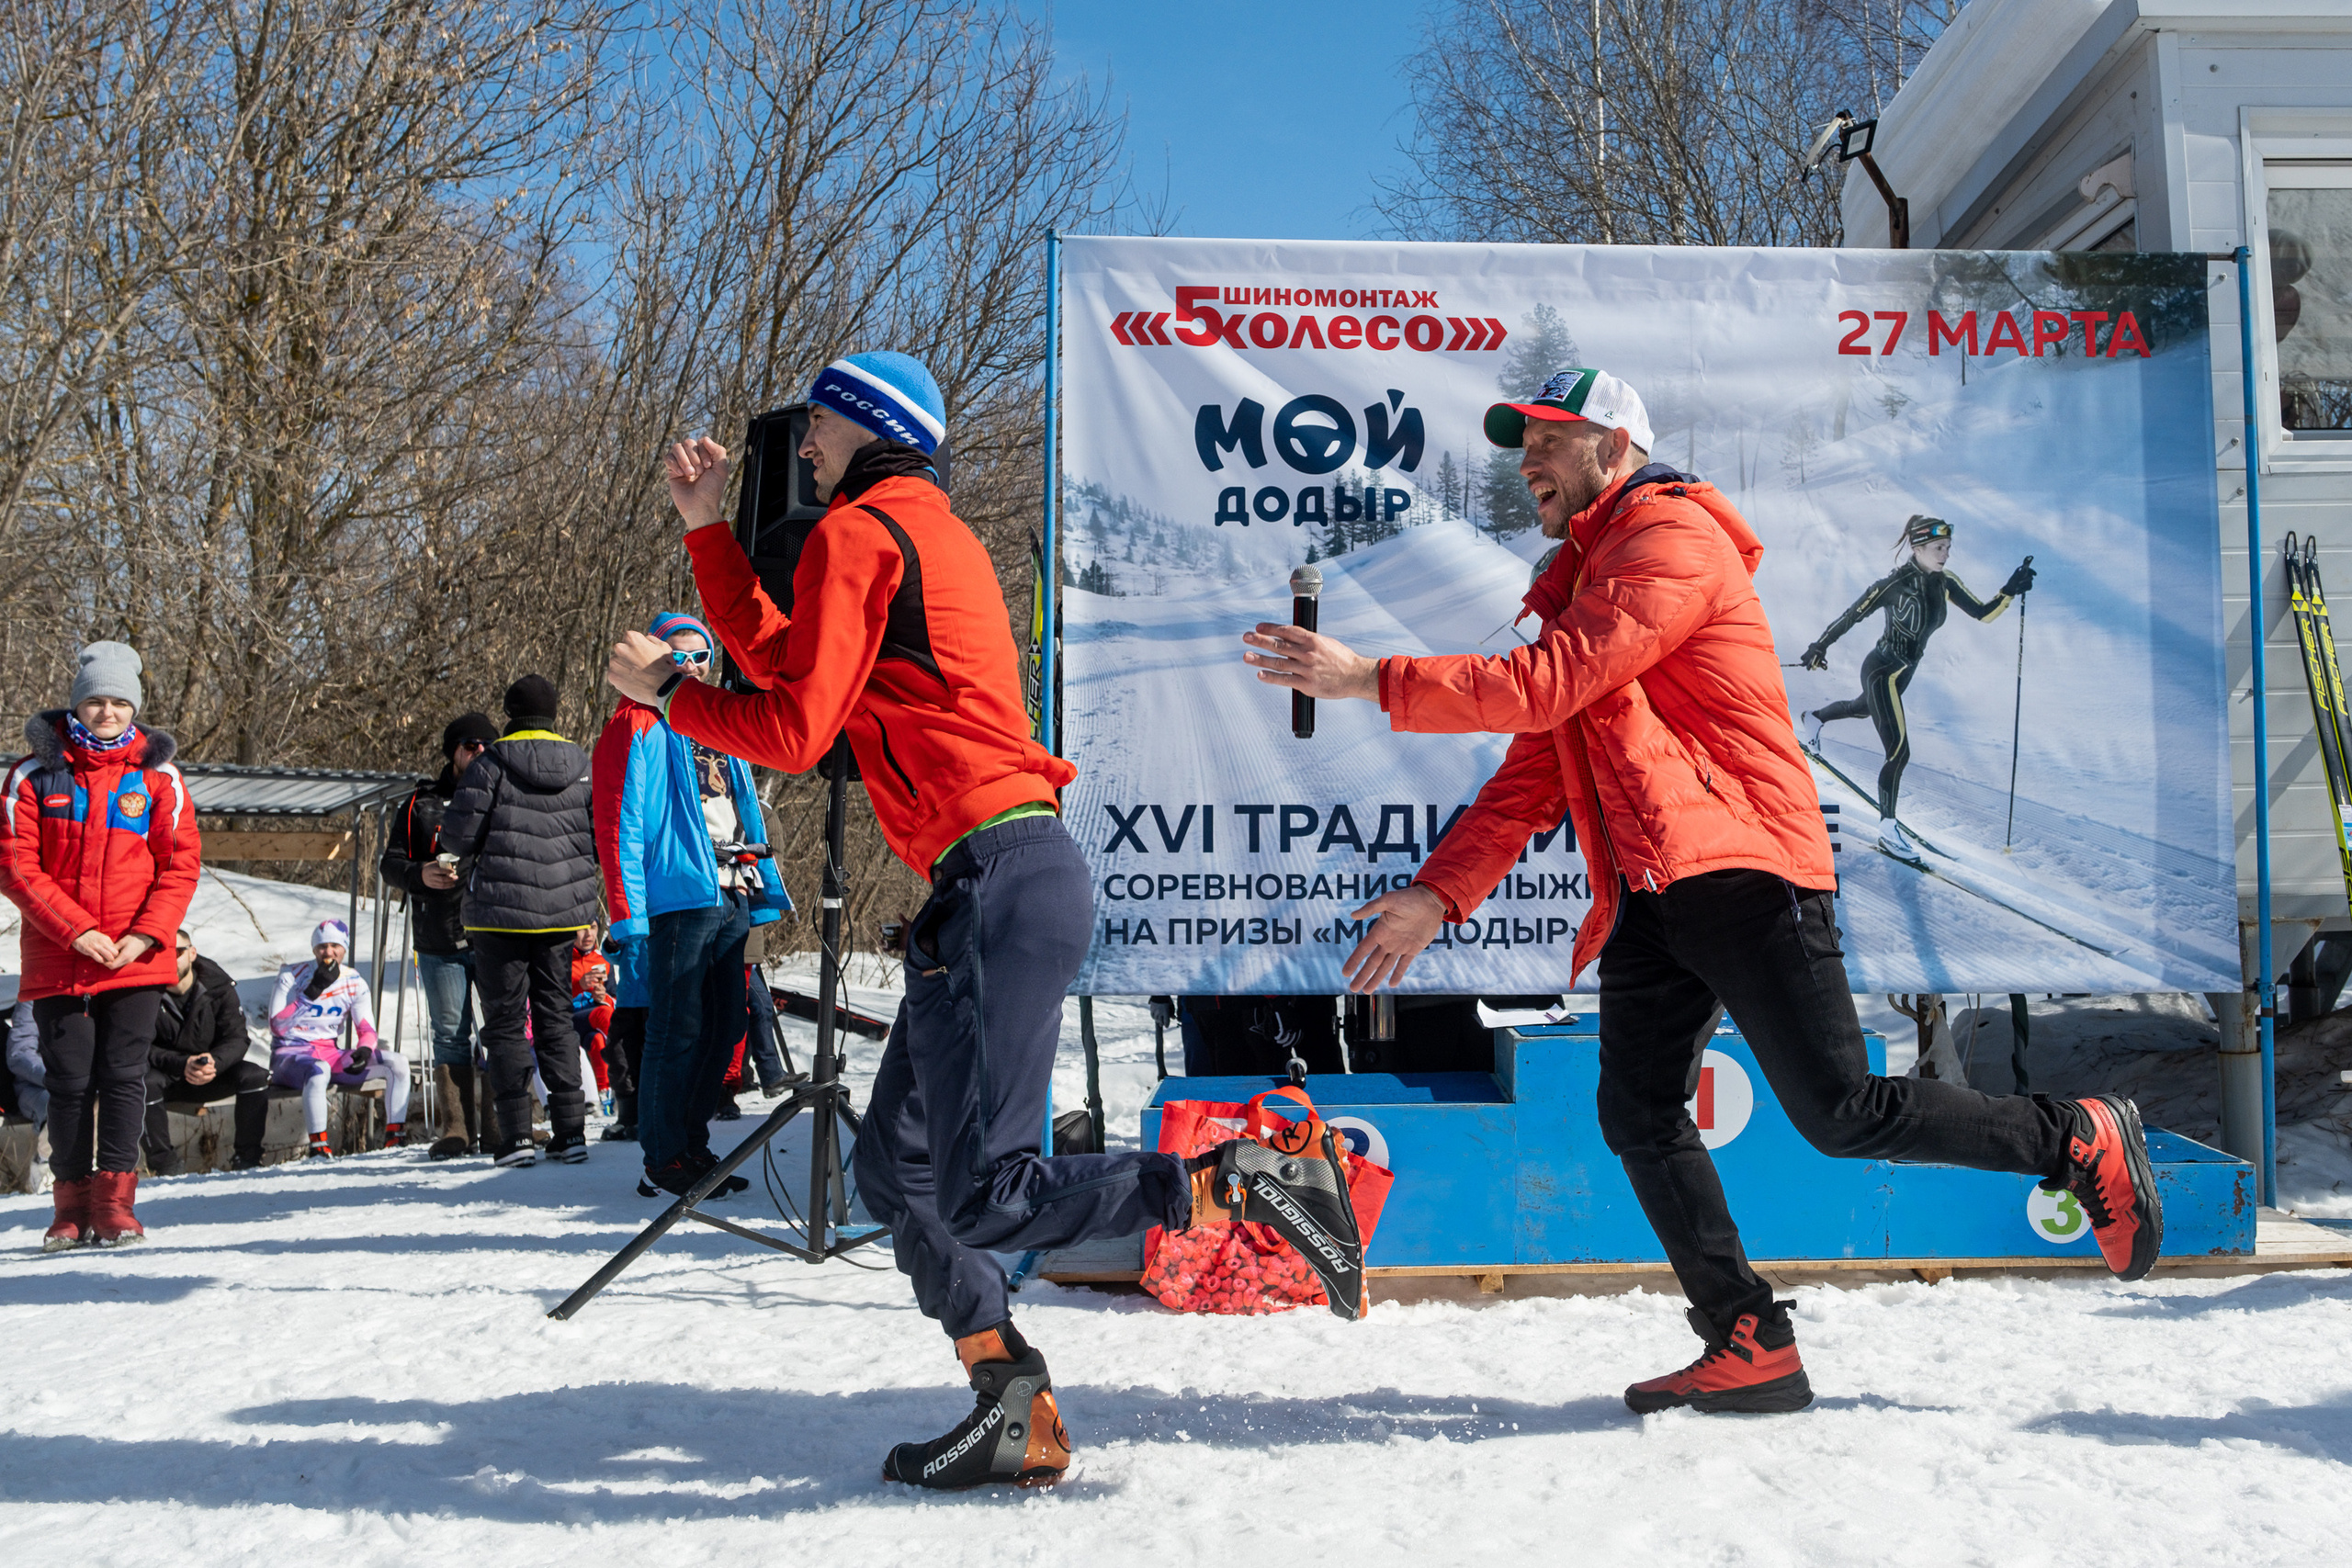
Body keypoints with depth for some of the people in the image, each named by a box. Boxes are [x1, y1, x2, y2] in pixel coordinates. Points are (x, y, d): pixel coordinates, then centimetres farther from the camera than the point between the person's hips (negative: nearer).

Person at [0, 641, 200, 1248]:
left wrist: (145, 934, -11)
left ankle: (114, 1198, 2)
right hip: (57, 961, 0)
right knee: (69, 1081, 5)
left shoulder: (158, 777, 3)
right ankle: (72, 1203, 14)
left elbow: (181, 864, 1)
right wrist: (76, 929, -13)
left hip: (137, 958, 0)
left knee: (124, 1076, -3)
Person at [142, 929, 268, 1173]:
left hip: (212, 1074, 2)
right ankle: (165, 1166, -25)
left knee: (255, 1076, -23)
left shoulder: (219, 986, -9)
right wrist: (182, 1065, -36)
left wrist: (214, 1062, -34)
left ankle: (246, 1159, -12)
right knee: (145, 1082, -35)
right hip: (166, 1077, -2)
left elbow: (237, 1038, -11)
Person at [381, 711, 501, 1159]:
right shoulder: (422, 804, 11)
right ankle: (454, 1129, 5)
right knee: (451, 1035, 1)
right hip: (441, 941, 0)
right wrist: (421, 874, -12)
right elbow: (390, 862, 9)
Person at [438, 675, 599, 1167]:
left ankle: (515, 1135, -3)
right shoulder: (582, 767, 6)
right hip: (562, 911, 4)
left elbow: (459, 835, -9)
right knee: (557, 1017, 12)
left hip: (501, 910, -4)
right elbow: (604, 838, 8)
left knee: (505, 1022, 3)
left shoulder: (492, 764, -8)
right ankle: (569, 1131, 6)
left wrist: (470, 862, 12)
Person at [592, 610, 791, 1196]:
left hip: (731, 897, 8)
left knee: (724, 1027, 10)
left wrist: (762, 887, 17)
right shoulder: (636, 726, -2)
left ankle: (693, 1143, 22)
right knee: (677, 1031, -6)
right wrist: (626, 908, -14)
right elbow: (619, 823, -8)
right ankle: (665, 1158, 2)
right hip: (678, 897, -8)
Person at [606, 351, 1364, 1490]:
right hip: (1005, 882, 10)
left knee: (982, 1199, -11)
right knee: (895, 1165, 12)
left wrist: (664, 689, 5)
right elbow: (778, 658, 29)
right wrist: (706, 528, 30)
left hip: (1003, 883, -10)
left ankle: (1248, 1182, -10)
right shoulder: (929, 532, 25)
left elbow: (793, 730, -10)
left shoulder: (859, 531, -4)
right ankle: (1012, 1415, 10)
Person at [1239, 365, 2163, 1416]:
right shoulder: (1583, 581, 24)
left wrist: (1375, 681, -18)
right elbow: (1536, 768, 21)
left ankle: (2083, 1143, 11)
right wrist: (1438, 893, 11)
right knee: (1636, 1118, -2)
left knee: (1841, 1115, -8)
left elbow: (1544, 686, -18)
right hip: (1651, 896, 9)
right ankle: (1750, 1348, 4)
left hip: (1743, 871, -9)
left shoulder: (1672, 540, -6)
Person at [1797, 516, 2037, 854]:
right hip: (1882, 671, -8)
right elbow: (1852, 615, -15)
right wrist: (1819, 648, -7)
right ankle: (1888, 829, 0)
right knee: (1899, 752, -12)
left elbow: (1983, 613, -6)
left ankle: (1815, 718, 69)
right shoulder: (1896, 583, -24)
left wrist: (2011, 591, -23)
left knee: (1864, 709, 38)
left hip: (1903, 672, 8)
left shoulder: (1944, 582, -5)